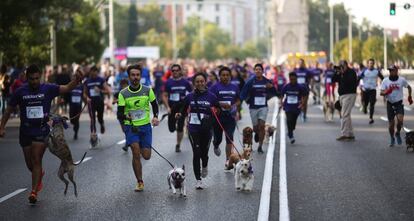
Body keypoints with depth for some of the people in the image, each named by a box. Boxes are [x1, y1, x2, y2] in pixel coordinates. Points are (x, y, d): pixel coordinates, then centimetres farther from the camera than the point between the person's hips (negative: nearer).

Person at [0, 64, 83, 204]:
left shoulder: (48, 89, -5)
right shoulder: (20, 92, -2)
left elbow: (67, 88, -15)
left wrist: (76, 80, -35)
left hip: (42, 131, -2)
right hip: (25, 132, 2)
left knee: (36, 160, -12)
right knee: (29, 163, 11)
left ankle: (34, 191, -9)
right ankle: (39, 174, 44)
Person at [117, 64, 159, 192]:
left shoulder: (148, 90, -1)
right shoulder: (123, 94, -4)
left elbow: (154, 105, 15)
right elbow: (119, 114, -6)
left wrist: (155, 117, -5)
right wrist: (126, 116, -29)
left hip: (145, 126, 1)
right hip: (131, 127, -1)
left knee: (146, 156, -2)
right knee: (136, 153, -17)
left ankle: (143, 147, 36)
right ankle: (139, 182, -4)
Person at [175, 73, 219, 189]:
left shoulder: (211, 97, -1)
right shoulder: (190, 97, 2)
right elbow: (183, 109, 11)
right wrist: (179, 114, -8)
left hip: (206, 129, 0)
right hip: (194, 129, 0)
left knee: (204, 152, 6)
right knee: (196, 152, -10)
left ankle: (204, 166, 43)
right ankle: (198, 180, -2)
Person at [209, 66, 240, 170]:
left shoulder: (234, 87, 8)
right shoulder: (215, 87, -4)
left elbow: (238, 100, 17)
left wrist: (235, 105, -4)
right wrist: (221, 104, -20)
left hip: (230, 116, 2)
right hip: (218, 117, -2)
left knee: (229, 138, -7)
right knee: (218, 138, 8)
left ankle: (228, 161, -5)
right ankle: (216, 146, 46)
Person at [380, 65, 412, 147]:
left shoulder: (402, 80, -3)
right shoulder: (385, 81, -3)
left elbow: (409, 87, 15)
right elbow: (381, 93, -5)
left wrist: (410, 96, 10)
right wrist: (386, 92, -25)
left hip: (399, 103, -1)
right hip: (390, 104, 1)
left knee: (400, 120, -21)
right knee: (391, 123, 4)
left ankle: (398, 133, 8)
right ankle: (392, 138, 27)